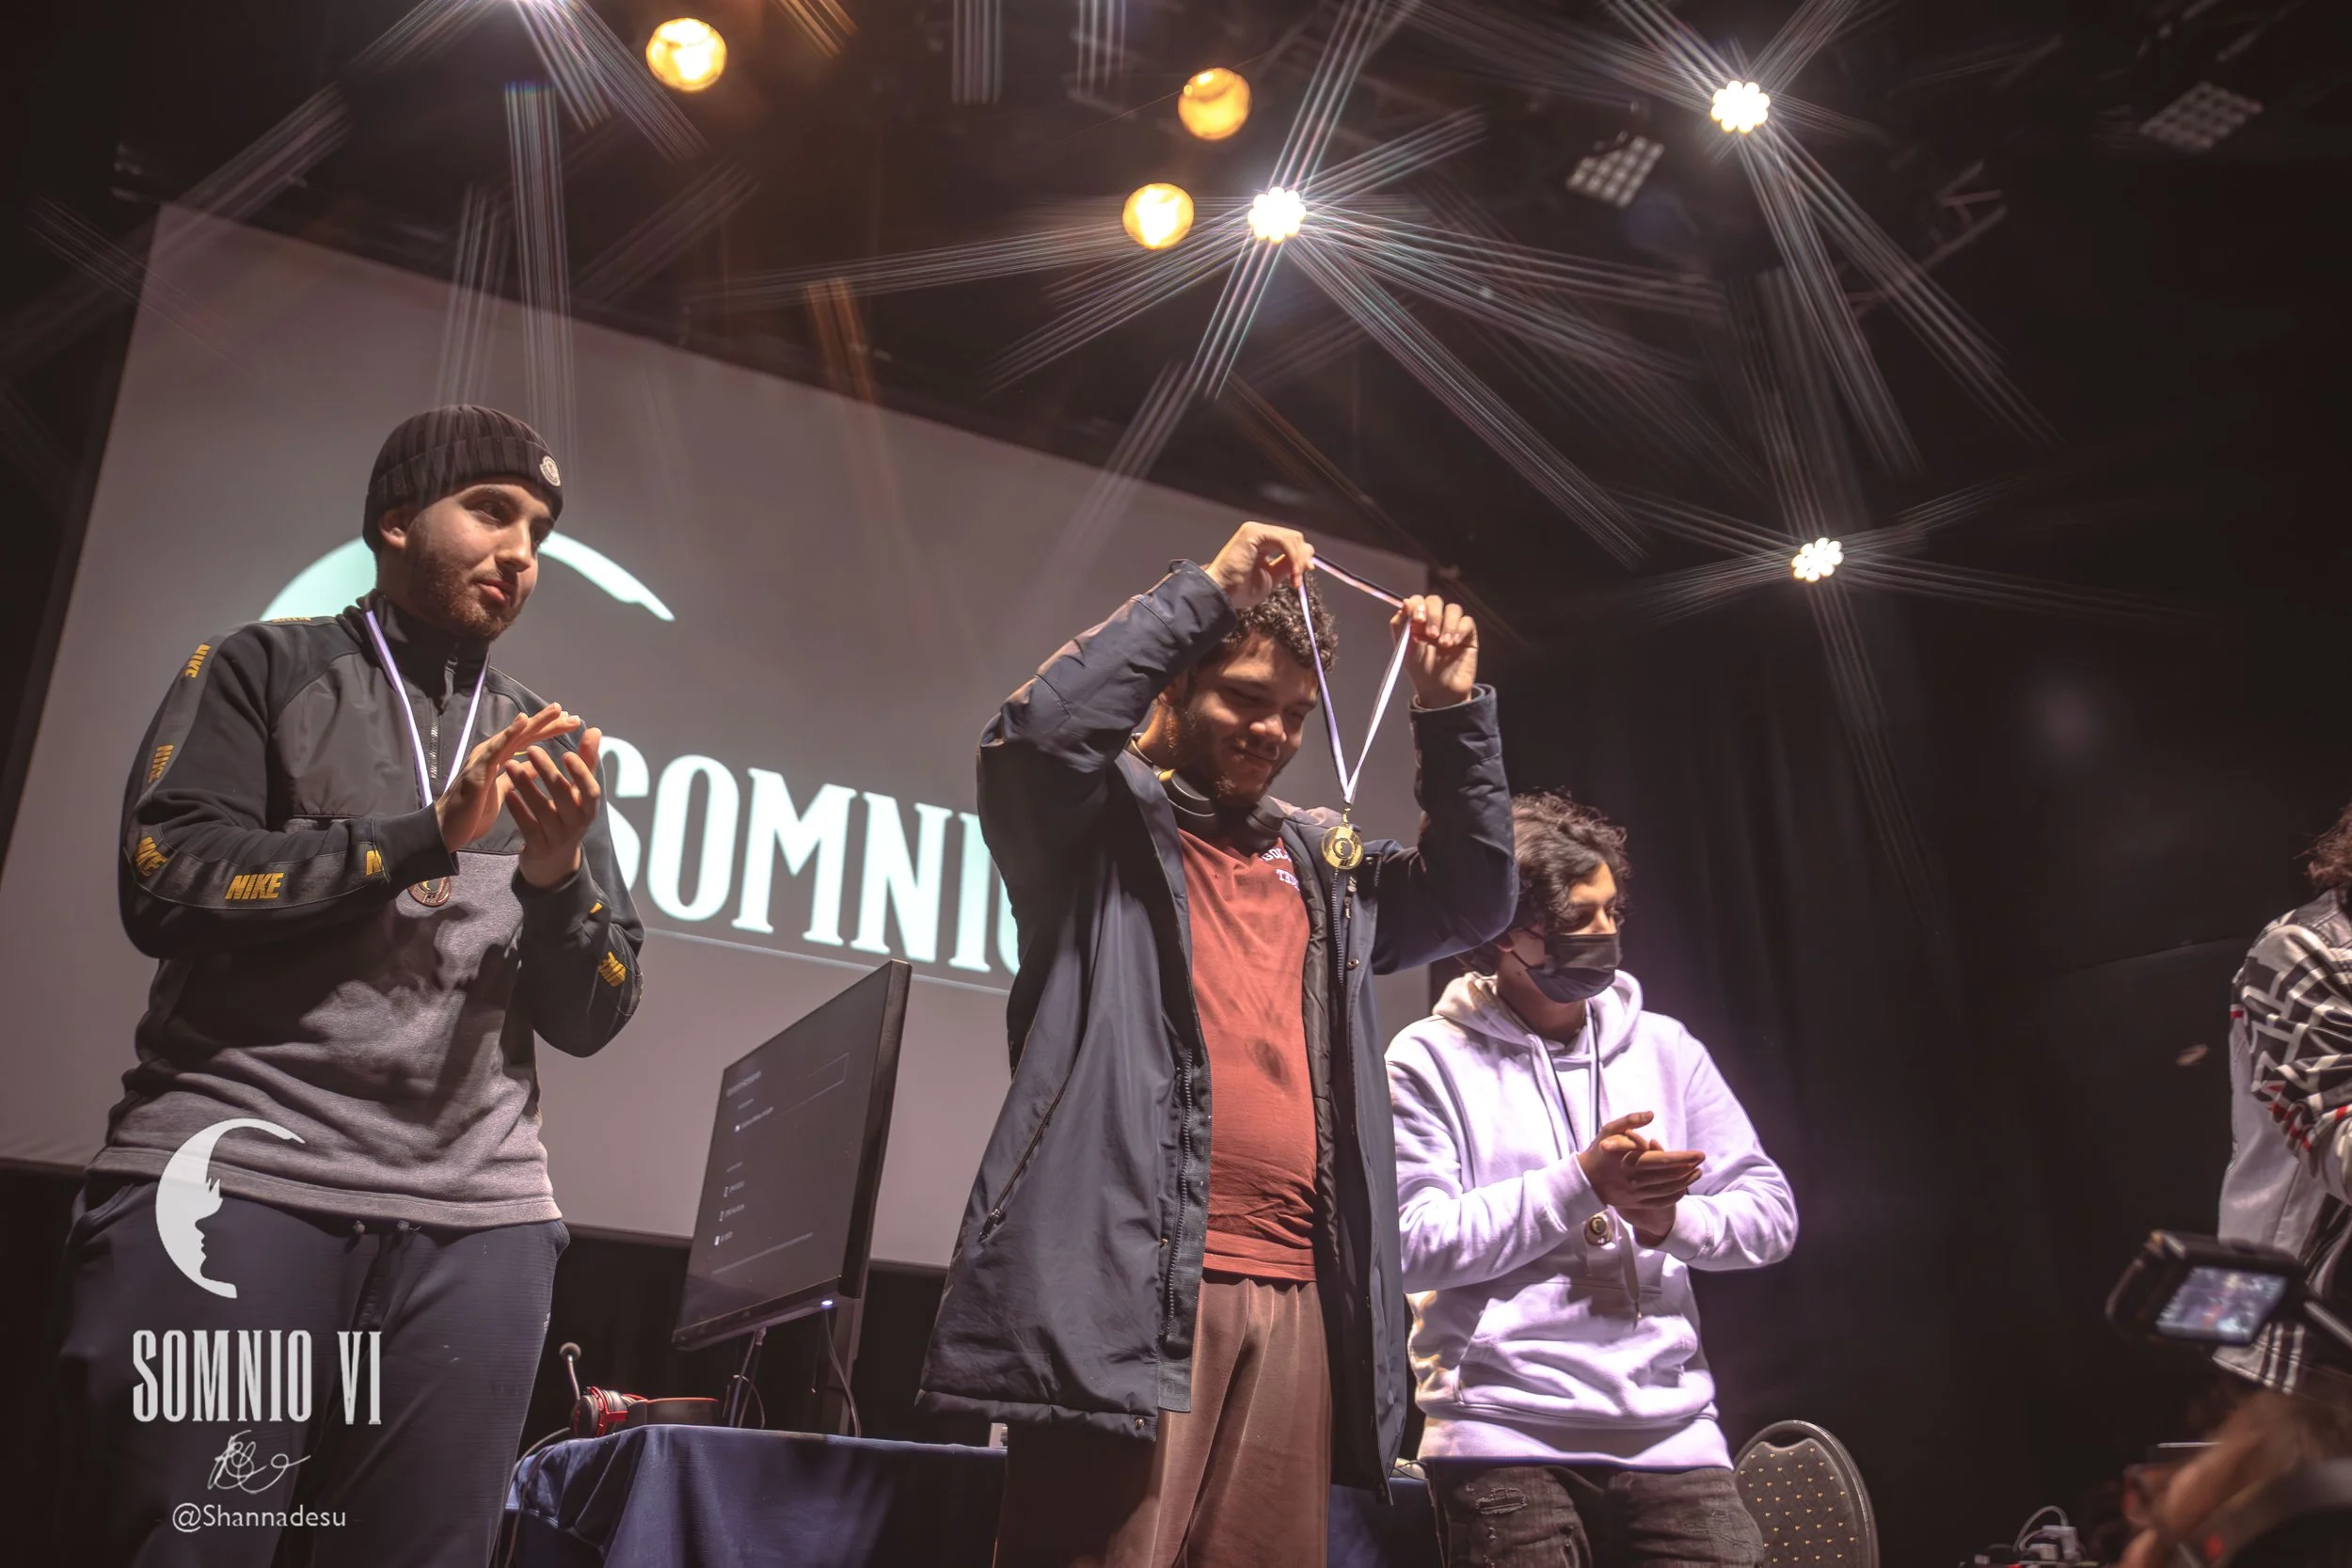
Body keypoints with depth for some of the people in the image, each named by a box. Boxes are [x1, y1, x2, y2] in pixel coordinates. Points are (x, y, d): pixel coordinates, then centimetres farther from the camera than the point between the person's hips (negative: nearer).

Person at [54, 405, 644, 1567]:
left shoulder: (548, 748, 18)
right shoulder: (259, 670, 9)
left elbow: (592, 1017, 13)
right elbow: (166, 881, -5)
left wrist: (555, 874, -7)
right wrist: (426, 835, -11)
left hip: (473, 1218, 3)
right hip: (232, 1173, -3)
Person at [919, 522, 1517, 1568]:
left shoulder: (1323, 865, 25)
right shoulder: (1106, 822, 8)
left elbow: (1471, 899, 21)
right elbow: (1038, 734, -12)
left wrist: (1452, 713, 13)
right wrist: (1207, 592, -7)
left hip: (1294, 1297, 6)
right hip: (1129, 1282, -5)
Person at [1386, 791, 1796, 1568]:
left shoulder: (1665, 1047, 11)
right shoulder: (1430, 1060, -2)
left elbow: (1771, 1212, 9)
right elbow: (1416, 1246, -11)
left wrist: (1674, 1219, -11)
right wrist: (1581, 1184, -14)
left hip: (1671, 1431, 4)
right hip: (1506, 1437, -3)